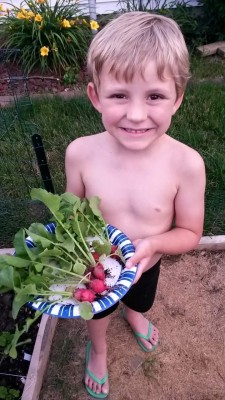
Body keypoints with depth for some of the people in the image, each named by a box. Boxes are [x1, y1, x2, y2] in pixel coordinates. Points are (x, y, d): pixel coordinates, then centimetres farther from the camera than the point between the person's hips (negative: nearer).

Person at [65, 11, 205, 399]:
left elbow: (190, 233, -16)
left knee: (139, 297, 34)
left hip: (147, 266, 1)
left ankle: (134, 313, 74)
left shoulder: (186, 164, -30)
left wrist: (153, 243, -34)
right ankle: (98, 350, 67)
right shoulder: (80, 153, -28)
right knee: (98, 309, 30)